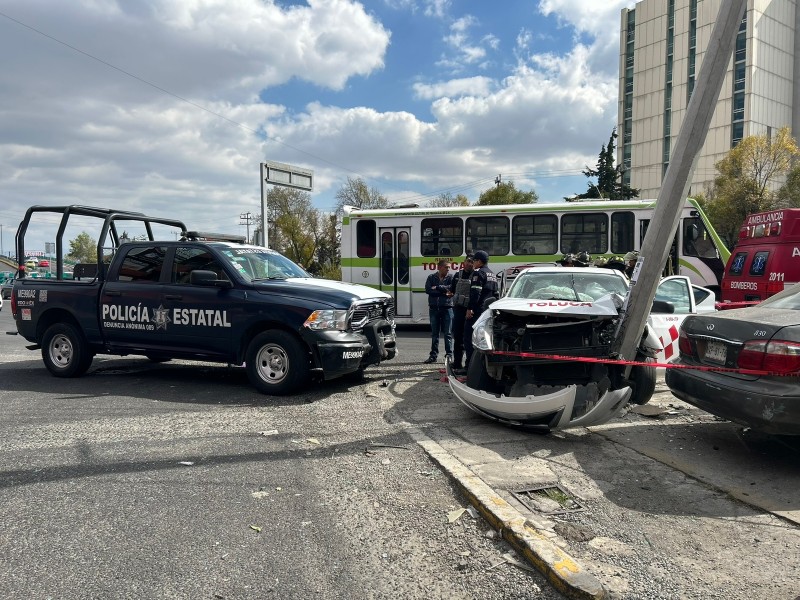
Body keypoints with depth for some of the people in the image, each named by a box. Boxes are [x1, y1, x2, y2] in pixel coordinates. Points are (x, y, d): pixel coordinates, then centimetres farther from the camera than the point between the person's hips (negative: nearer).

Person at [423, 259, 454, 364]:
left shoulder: (451, 277, 3)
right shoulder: (431, 277, 7)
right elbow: (428, 289, -8)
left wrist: (437, 287, -12)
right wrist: (443, 291, -13)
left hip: (447, 307, -2)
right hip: (434, 307, 2)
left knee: (447, 333, 0)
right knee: (434, 333, 8)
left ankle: (449, 355, 6)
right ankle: (433, 355, 13)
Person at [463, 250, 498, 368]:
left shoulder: (478, 273, -9)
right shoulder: (493, 275, 19)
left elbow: (475, 292, -19)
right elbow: (495, 294, 22)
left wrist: (470, 308, -20)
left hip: (478, 310, -9)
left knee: (469, 336, -7)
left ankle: (470, 365, -11)